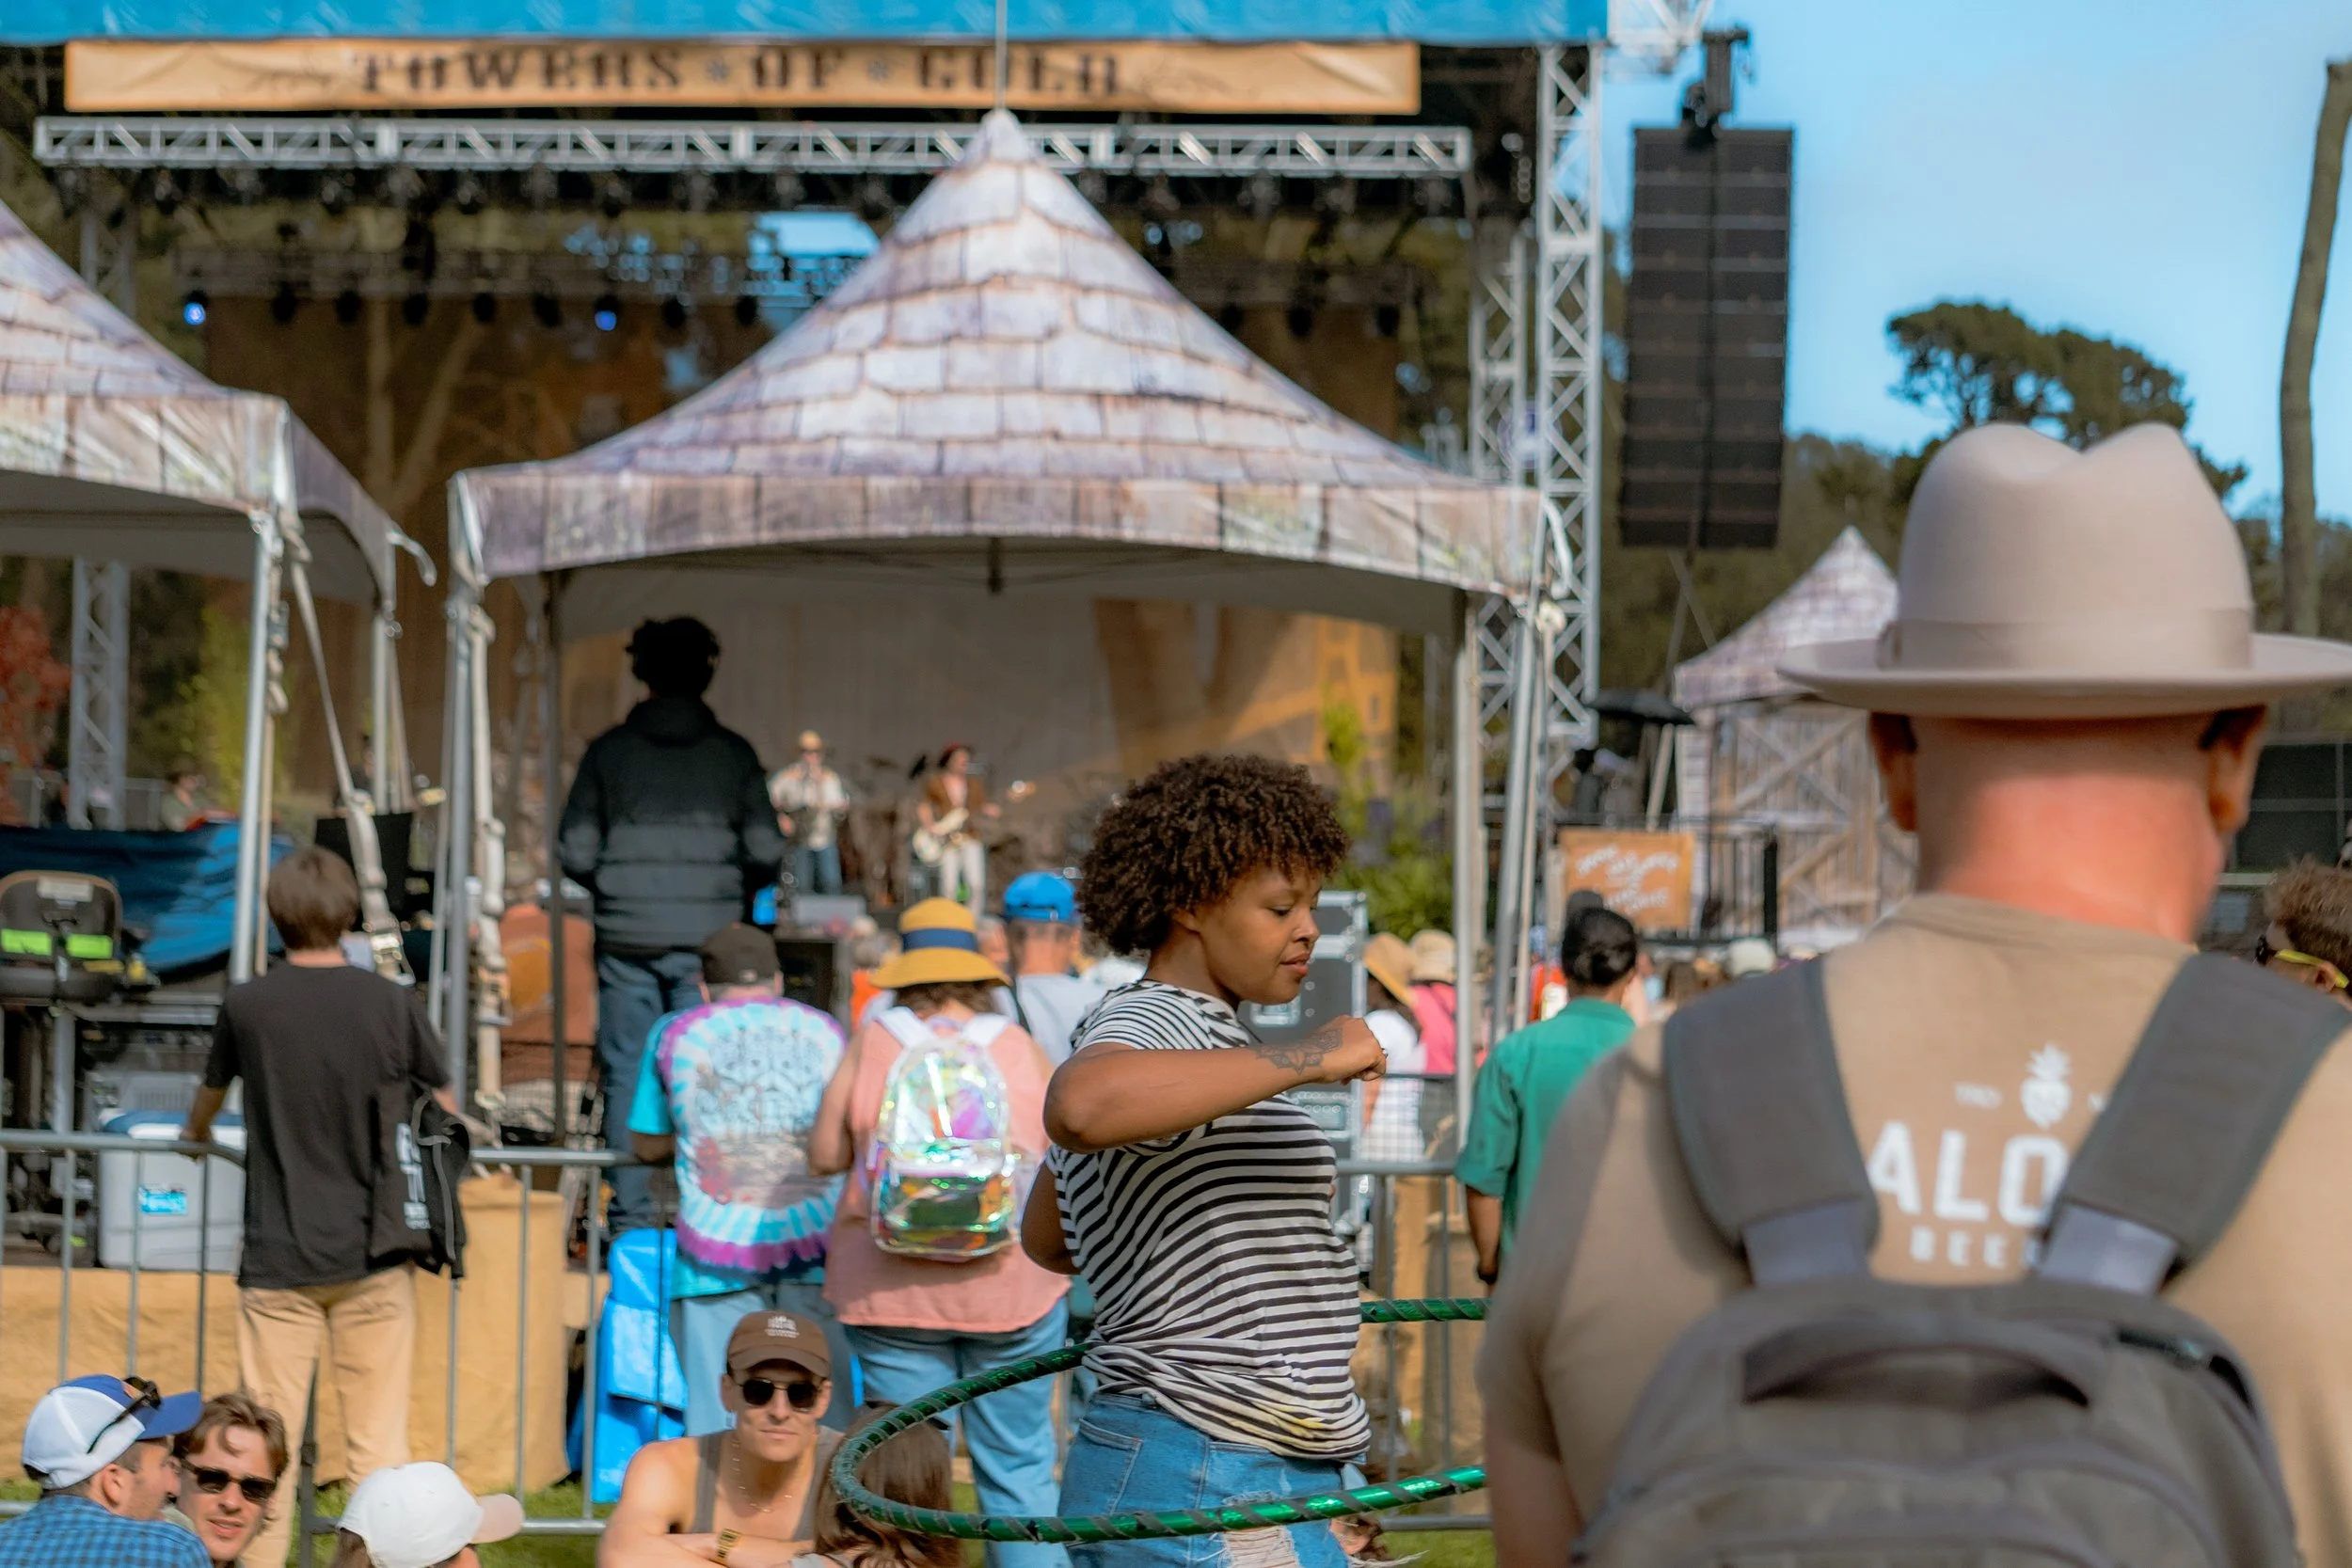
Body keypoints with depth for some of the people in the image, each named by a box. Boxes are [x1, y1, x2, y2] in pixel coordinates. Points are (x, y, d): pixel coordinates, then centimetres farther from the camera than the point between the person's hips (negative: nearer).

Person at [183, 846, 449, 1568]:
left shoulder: (246, 1006, -1)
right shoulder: (395, 1004, -3)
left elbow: (209, 1097, 20)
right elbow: (447, 1117, 9)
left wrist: (195, 1133, 43)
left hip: (279, 1262, 0)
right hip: (376, 1262, 0)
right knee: (379, 1441, 3)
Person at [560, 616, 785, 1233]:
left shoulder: (608, 751, 2)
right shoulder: (732, 754, 1)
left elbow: (575, 853, 2)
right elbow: (766, 853, -1)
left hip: (627, 935, 0)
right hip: (706, 939, 0)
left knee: (628, 1074, 5)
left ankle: (631, 1218, 4)